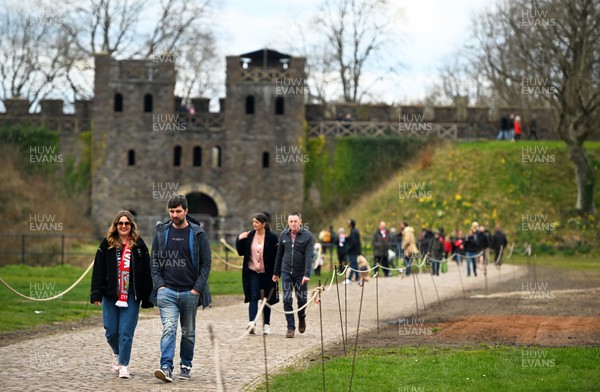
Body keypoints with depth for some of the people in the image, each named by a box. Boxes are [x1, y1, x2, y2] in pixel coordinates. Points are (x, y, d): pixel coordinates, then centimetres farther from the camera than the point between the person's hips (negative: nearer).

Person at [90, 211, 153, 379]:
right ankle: (117, 353, 36)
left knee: (126, 332, -5)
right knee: (111, 332, 6)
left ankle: (124, 365, 3)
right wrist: (96, 294, -7)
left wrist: (147, 298, 0)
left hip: (131, 296, -1)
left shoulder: (139, 245, 3)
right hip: (110, 295, 1)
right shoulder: (107, 244, 3)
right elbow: (98, 270, 1)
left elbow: (146, 272, 3)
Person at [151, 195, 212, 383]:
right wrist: (159, 285, -2)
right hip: (167, 291, 0)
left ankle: (185, 366, 22)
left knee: (188, 332, 10)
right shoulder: (161, 233, 6)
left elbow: (206, 264, 0)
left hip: (190, 292, 0)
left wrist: (197, 289, -8)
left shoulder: (198, 234, -1)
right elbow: (155, 261, 10)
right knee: (168, 329, -14)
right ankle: (166, 368, -21)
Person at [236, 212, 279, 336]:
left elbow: (276, 255, -4)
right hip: (252, 272, 1)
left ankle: (266, 324, 20)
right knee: (253, 297, -12)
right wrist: (239, 240, -7)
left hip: (267, 273, -1)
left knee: (267, 300, 9)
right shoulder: (249, 236, 3)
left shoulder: (272, 237, -5)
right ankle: (252, 323, -24)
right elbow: (241, 252, 9)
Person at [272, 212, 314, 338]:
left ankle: (302, 318, 35)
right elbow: (279, 255, 13)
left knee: (301, 300, 5)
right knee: (287, 300, -5)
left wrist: (307, 274, -23)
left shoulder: (307, 236, -7)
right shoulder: (283, 235, 4)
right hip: (286, 272, 2)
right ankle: (291, 327, 2)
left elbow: (309, 256, -14)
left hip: (301, 274, -2)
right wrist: (276, 273, 14)